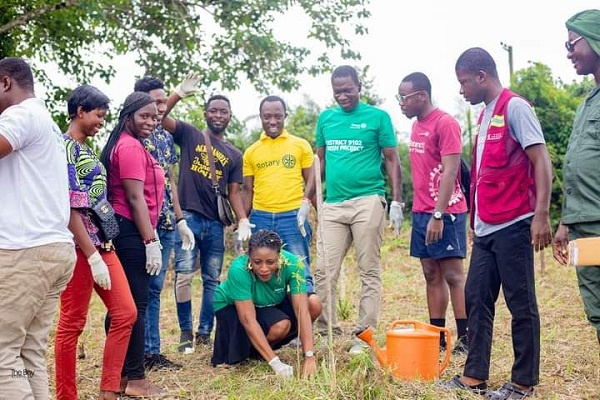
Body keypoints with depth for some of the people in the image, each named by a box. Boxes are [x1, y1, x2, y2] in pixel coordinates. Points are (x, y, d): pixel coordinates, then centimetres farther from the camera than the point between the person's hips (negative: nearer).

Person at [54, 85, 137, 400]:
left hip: (102, 242, 9)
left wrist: (101, 250, 18)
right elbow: (69, 208, -18)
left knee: (126, 313, 6)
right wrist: (93, 257, -20)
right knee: (72, 324, 0)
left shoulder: (85, 150, 17)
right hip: (80, 247, -9)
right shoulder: (66, 148, -11)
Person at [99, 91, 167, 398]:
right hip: (132, 232, -11)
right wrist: (151, 241, -18)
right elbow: (135, 198, -18)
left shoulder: (127, 145, 20)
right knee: (136, 304, -6)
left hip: (125, 231, 11)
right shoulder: (131, 146, -13)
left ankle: (120, 373, 21)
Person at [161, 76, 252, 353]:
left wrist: (243, 220, -4)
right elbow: (160, 116, -6)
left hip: (215, 223, 4)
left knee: (212, 279, 7)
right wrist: (180, 93, -18)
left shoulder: (234, 154, 14)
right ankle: (185, 332, 1)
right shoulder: (189, 135, 7)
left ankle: (205, 332, 18)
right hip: (188, 217, -4)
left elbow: (233, 192, 11)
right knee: (184, 274, -11)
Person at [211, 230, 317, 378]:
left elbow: (302, 311, -31)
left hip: (271, 305, 5)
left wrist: (309, 356, -40)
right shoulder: (238, 270, -36)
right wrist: (275, 362, -43)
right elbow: (248, 320, -38)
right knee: (280, 325, -32)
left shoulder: (292, 264, -29)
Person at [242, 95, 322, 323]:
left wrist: (305, 203, -10)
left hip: (292, 216, -2)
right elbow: (247, 189, 13)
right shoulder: (251, 152, 12)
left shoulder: (300, 145, 7)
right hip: (260, 218, 3)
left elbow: (310, 178, 7)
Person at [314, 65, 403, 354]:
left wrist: (396, 202, -4)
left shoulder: (378, 117, 2)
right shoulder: (325, 118, 13)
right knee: (325, 272, 1)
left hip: (368, 202, -4)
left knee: (369, 273, 1)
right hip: (332, 205, 4)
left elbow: (392, 160, 3)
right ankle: (325, 331, 11)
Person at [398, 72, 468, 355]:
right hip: (421, 212, 8)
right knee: (431, 275, 10)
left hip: (444, 213, -8)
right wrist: (418, 210, 10)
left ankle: (464, 339, 2)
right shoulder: (417, 125, 15)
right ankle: (437, 336, 15)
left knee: (453, 275, -4)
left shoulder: (445, 123, -11)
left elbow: (449, 171, -17)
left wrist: (439, 214, -21)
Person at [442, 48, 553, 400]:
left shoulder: (514, 107, -8)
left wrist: (541, 215, -22)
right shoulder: (486, 115, 17)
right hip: (486, 227, 9)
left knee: (521, 304, 1)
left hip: (512, 225, -9)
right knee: (477, 299, 10)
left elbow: (541, 161, -14)